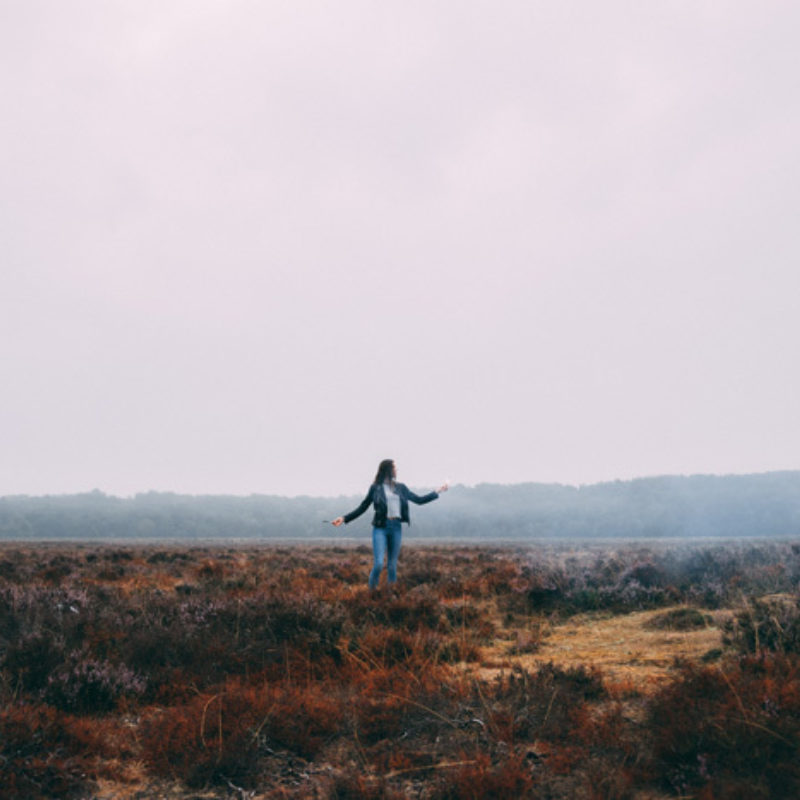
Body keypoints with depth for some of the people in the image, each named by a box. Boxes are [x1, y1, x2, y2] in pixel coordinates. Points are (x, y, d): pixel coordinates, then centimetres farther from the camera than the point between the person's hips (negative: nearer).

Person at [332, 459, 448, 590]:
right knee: (378, 564, -14)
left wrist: (437, 492, 21)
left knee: (392, 566, 5)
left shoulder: (401, 488, 14)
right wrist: (344, 518, 2)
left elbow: (419, 500, 21)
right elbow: (362, 508, 9)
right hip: (381, 527, -3)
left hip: (396, 527, 3)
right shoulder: (376, 488, 4)